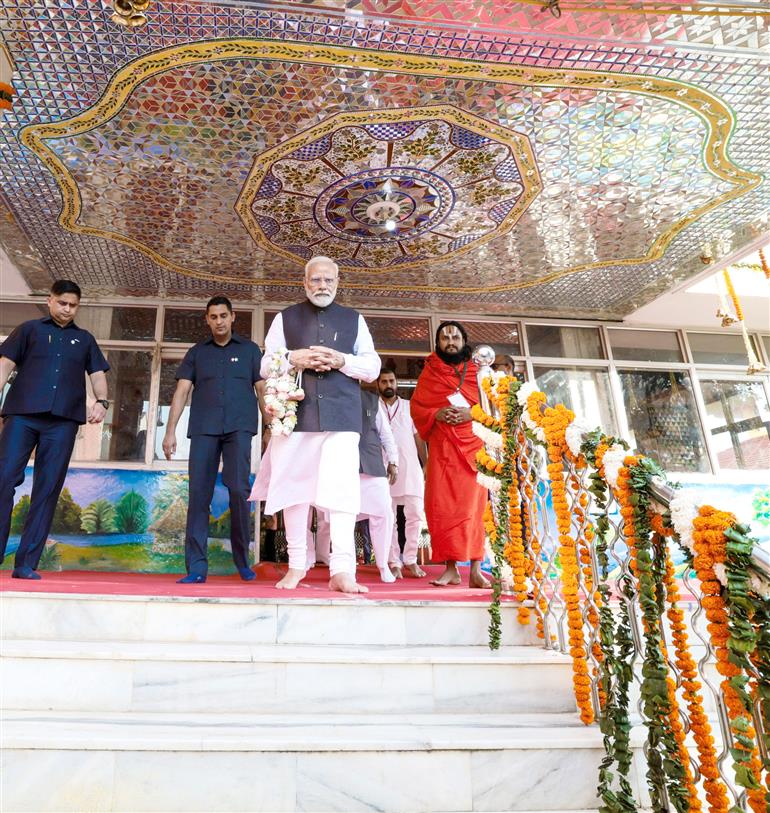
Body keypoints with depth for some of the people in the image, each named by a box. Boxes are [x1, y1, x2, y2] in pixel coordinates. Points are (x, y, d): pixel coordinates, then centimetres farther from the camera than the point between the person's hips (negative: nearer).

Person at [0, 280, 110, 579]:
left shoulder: (85, 339, 21)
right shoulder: (29, 329, 15)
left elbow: (98, 375, 15)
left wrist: (101, 401, -6)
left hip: (63, 420, 1)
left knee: (47, 489, -1)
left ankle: (26, 563, 4)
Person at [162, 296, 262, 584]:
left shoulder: (249, 350, 13)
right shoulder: (197, 352, 16)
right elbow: (181, 392, 9)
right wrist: (170, 431, 0)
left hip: (238, 428, -2)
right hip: (203, 429, 2)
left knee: (239, 490, -9)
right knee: (199, 494, -2)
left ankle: (242, 561, 6)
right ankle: (197, 566, 3)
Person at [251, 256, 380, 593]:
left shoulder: (354, 320, 18)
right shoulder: (285, 318, 17)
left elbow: (372, 367, 11)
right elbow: (266, 365, 12)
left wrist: (342, 360, -7)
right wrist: (293, 359, -8)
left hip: (341, 417, 0)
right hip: (296, 413, 1)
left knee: (341, 488, -10)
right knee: (295, 486, 3)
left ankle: (342, 570, -9)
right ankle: (296, 565, 15)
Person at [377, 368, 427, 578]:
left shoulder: (409, 407, 14)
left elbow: (419, 438, 12)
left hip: (410, 468, 1)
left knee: (415, 514, -3)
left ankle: (410, 560, 8)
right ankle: (394, 562, 7)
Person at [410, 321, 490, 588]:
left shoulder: (478, 372, 13)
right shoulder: (429, 371, 14)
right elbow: (415, 406, 9)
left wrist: (472, 413, -11)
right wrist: (436, 414, -10)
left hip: (472, 444, -1)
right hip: (441, 446, 1)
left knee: (472, 505, -7)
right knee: (442, 506, -5)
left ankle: (476, 570, -7)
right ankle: (451, 568, 0)